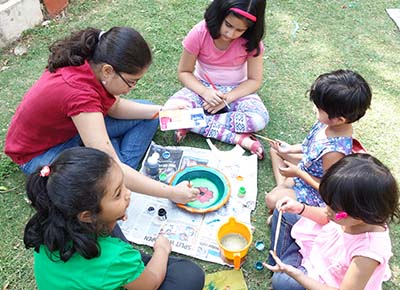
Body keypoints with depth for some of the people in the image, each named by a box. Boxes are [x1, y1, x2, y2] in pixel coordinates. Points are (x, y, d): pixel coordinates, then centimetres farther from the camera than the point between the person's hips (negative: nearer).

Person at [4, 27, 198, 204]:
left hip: (74, 126, 8)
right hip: (40, 152, -8)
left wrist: (160, 111, -17)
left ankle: (123, 175, -11)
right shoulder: (79, 93, -40)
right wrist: (171, 193, -35)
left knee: (149, 116, 0)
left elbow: (114, 106, -1)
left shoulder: (93, 63, -19)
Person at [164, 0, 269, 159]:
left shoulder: (251, 41, -19)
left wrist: (227, 98, -26)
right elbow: (184, 72, -10)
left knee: (260, 119, -31)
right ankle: (237, 137, -27)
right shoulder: (200, 33, -20)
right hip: (203, 87, 0)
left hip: (237, 90, 0)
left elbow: (254, 80, -11)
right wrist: (205, 92, -28)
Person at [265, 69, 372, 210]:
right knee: (275, 149, 15)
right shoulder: (328, 123, -19)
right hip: (306, 166, 8)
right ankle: (282, 185, 10)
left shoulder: (334, 152, -42)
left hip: (314, 192, -8)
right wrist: (289, 149, -3)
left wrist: (298, 173, -24)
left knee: (271, 199, -18)